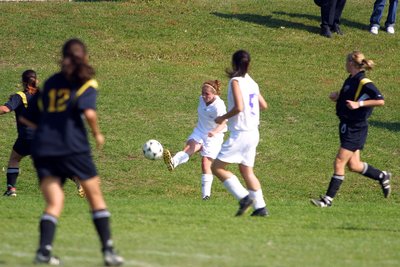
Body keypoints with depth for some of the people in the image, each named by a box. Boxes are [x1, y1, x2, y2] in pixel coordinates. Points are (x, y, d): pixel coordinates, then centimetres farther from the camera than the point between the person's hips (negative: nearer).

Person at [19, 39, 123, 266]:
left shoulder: (50, 83, 18)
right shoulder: (87, 83, 4)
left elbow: (27, 119, 18)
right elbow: (89, 112, -14)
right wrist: (97, 134, 2)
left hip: (43, 150, 4)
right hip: (73, 149, -4)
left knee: (54, 204, 3)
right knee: (96, 197, 9)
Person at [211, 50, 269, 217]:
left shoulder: (236, 81, -12)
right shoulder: (251, 82, 11)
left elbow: (239, 107, -23)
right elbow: (263, 105, 20)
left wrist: (223, 118, -9)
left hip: (240, 133, -8)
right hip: (253, 133, 8)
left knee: (217, 167, -3)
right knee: (246, 171, 16)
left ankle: (244, 197, -12)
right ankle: (260, 207, 12)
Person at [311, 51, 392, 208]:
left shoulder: (364, 83, -17)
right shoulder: (350, 80, 10)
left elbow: (380, 101, -24)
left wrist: (359, 104, -29)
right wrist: (337, 97, 4)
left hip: (355, 130, -9)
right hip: (346, 126, 9)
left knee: (339, 163, -7)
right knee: (353, 166, 14)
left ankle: (328, 199, -3)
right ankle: (382, 177, 32)